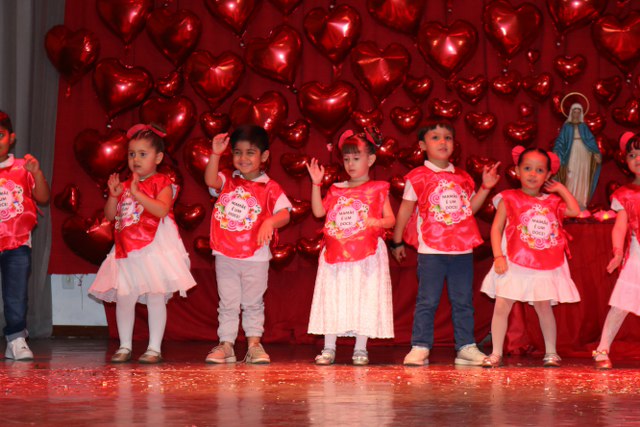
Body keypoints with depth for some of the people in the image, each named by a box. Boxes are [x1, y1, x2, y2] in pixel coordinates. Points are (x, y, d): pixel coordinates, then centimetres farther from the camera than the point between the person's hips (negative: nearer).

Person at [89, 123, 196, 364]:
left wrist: (137, 193, -23)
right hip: (127, 250, 6)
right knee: (123, 297, 4)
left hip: (154, 248, -5)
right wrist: (114, 195, -6)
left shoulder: (162, 183, -2)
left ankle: (154, 348, 2)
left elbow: (162, 209, -20)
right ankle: (125, 346, 13)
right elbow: (110, 215, 11)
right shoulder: (125, 185, 15)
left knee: (155, 297, -4)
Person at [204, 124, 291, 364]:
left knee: (253, 303, 9)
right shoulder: (227, 181, 4)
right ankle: (226, 345, 11)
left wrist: (270, 221, -31)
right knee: (227, 303, 7)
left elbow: (284, 214, -11)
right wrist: (216, 154, -25)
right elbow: (210, 180, -16)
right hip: (225, 256, 2)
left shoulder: (269, 188, -3)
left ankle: (254, 344, 16)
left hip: (256, 257, -2)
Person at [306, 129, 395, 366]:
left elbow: (391, 219, 0)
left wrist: (378, 222, -23)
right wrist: (316, 183, 0)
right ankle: (328, 348, 7)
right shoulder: (336, 190, 14)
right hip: (336, 255, 3)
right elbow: (318, 211, 4)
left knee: (364, 300, -2)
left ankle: (360, 349, 5)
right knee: (332, 299, 2)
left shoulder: (377, 190, 5)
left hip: (367, 256, -3)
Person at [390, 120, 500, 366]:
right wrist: (397, 242, 7)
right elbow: (405, 211, 4)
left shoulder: (462, 178, 13)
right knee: (427, 301, -2)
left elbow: (469, 209, 15)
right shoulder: (418, 177, -1)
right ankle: (420, 348, 2)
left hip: (462, 250, 4)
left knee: (463, 301, 8)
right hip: (431, 251, -4)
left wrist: (485, 188, 8)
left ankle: (466, 348, 13)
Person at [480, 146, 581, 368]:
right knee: (501, 306, -6)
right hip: (514, 265, -2)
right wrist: (498, 256, -10)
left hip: (545, 267, 2)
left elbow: (575, 211, -4)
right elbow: (496, 228, 0)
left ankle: (551, 352, 19)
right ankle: (496, 353, 2)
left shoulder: (552, 201, 10)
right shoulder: (509, 199, 1)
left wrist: (561, 189, 4)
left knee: (544, 306, 6)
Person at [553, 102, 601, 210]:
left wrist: (596, 153, -8)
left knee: (582, 178, 0)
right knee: (571, 178, -10)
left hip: (584, 154, 2)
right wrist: (556, 151, -13)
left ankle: (581, 202, 2)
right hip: (572, 154, -2)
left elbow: (591, 140, 5)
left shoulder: (584, 126, 13)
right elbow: (561, 140, 2)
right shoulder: (566, 126, 9)